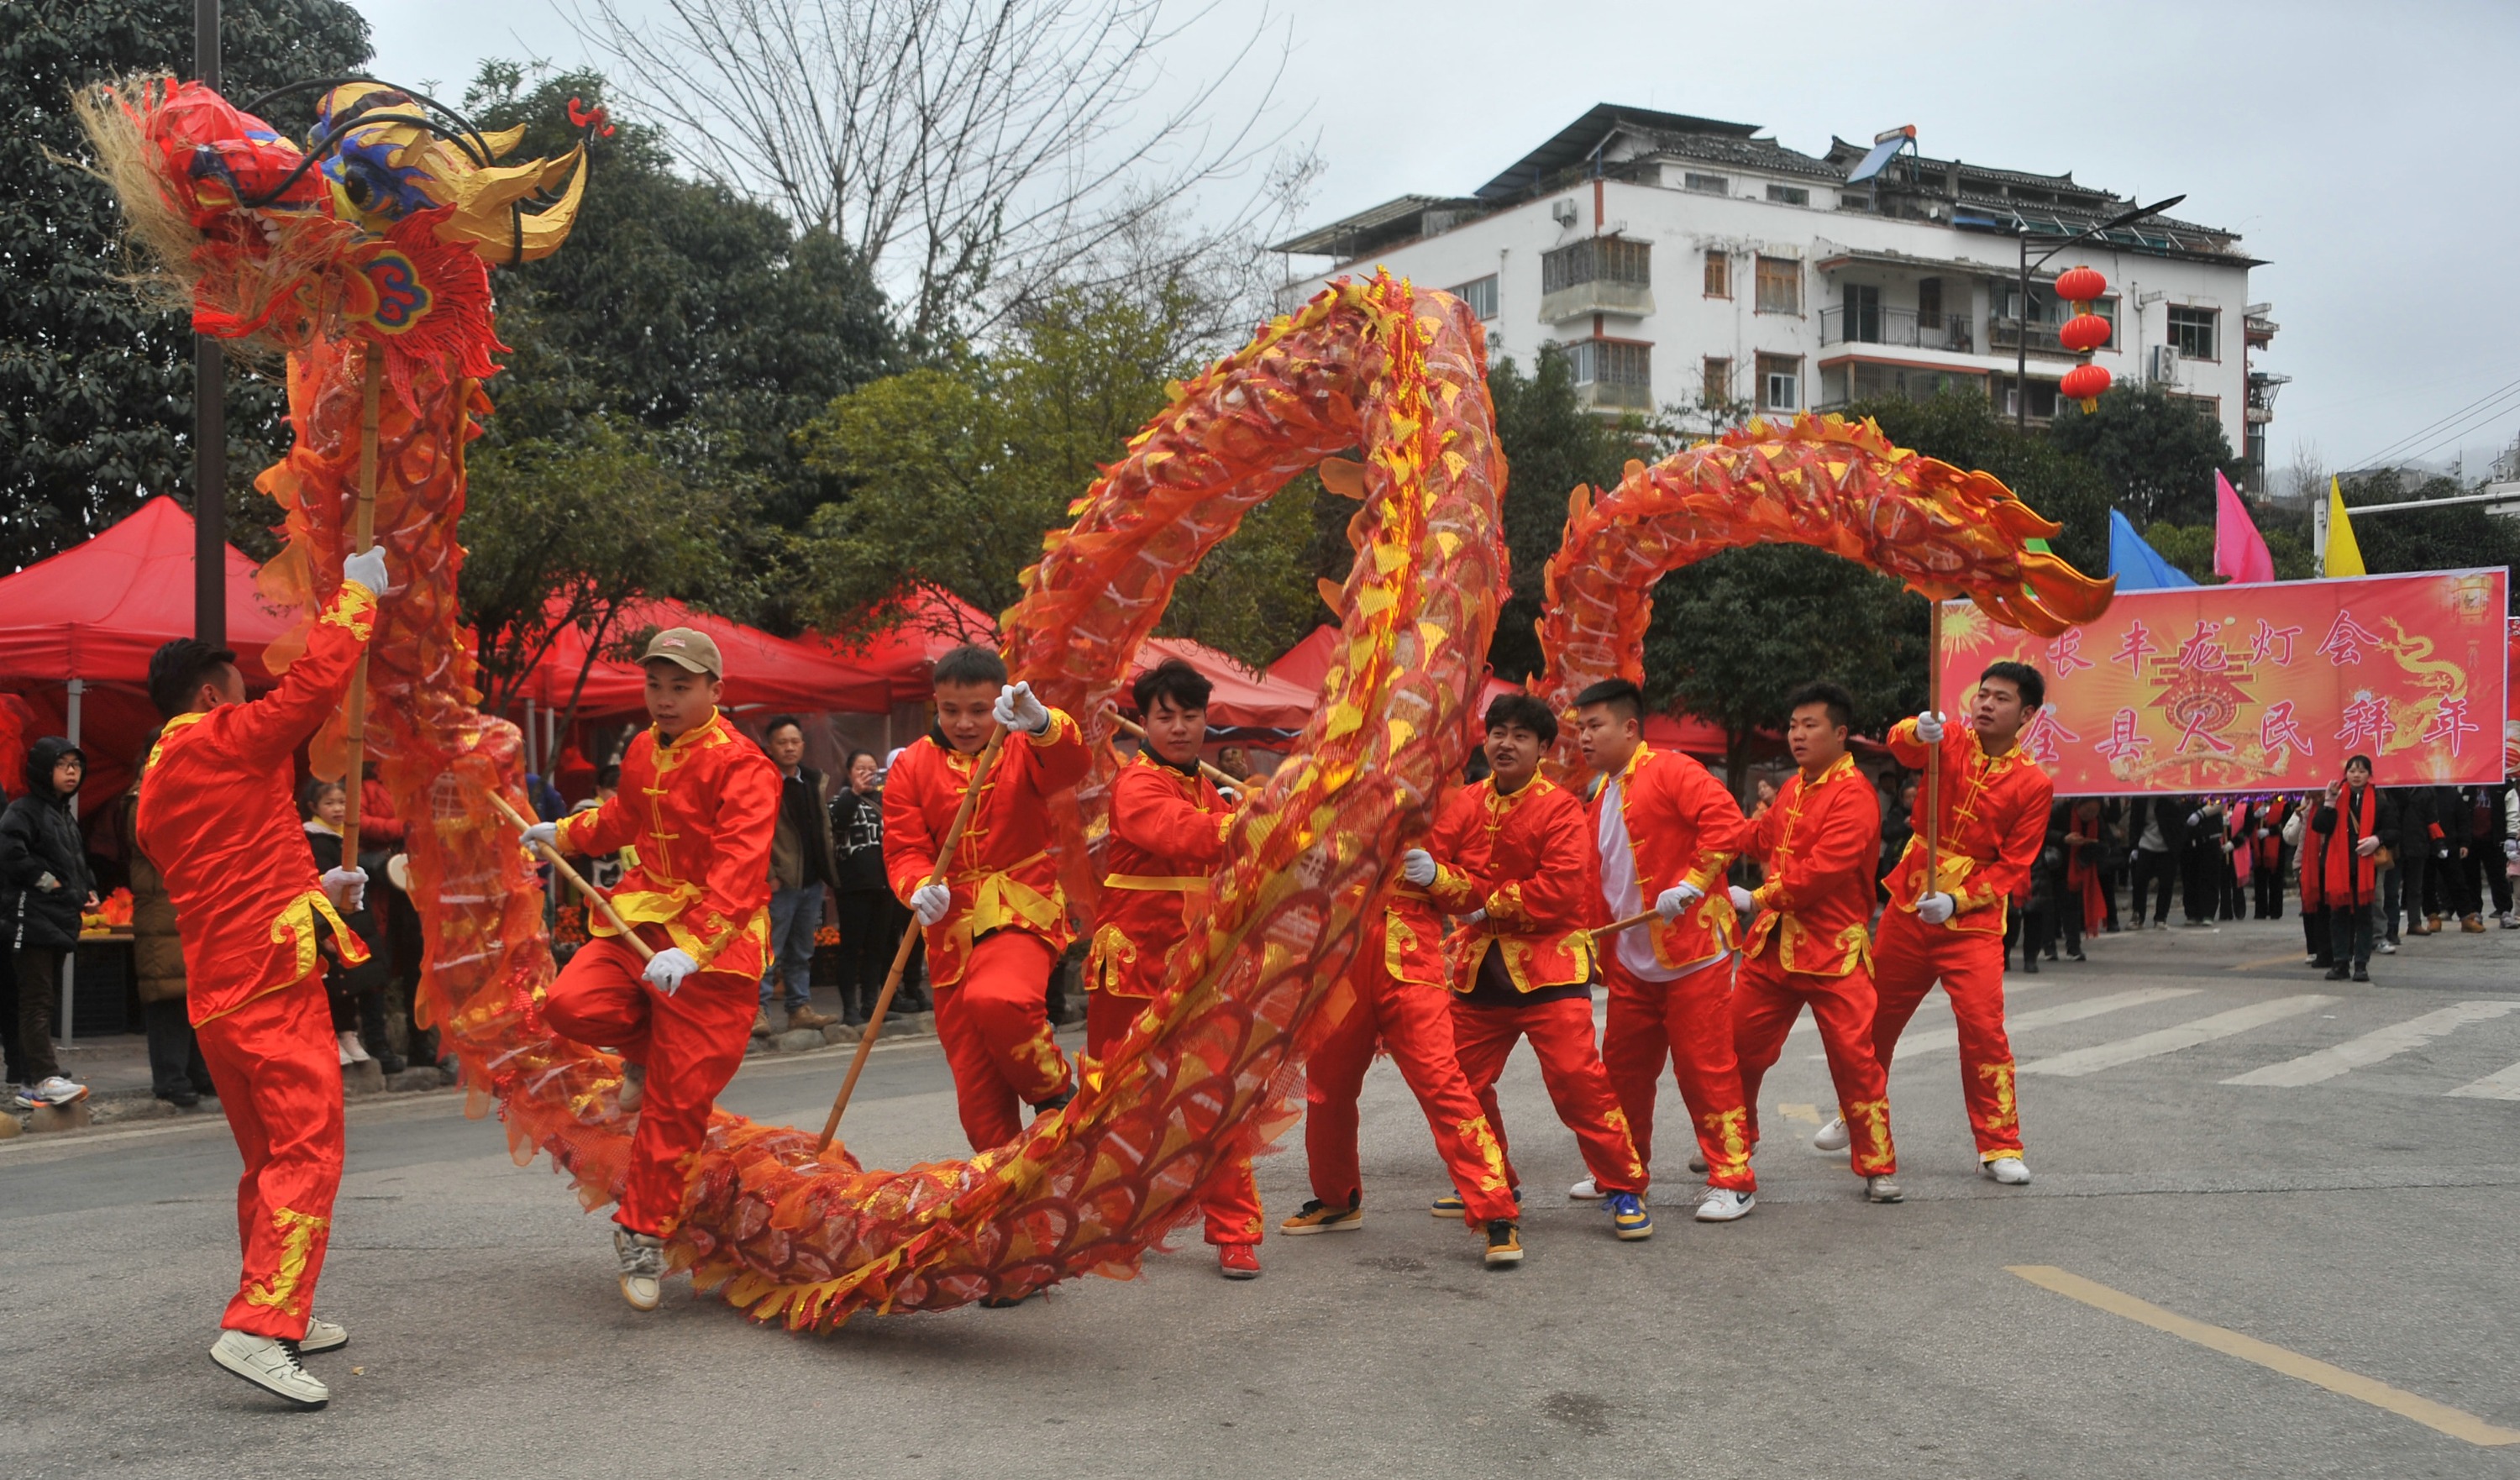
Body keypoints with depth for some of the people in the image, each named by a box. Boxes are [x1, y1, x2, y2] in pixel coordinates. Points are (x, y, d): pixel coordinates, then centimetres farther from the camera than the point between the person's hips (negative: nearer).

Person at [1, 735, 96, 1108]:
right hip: (31, 919, -9)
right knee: (36, 1000, -10)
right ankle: (45, 1077, -14)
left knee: (45, 1001, 11)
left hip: (59, 921, 9)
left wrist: (89, 890, 14)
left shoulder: (68, 817, 20)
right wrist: (47, 881, -17)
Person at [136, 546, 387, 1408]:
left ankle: (280, 1316, 24)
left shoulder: (154, 788, 20)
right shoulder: (227, 741, -5)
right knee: (307, 1150, -12)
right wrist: (358, 592, 7)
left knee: (267, 1159, 17)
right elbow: (318, 682, -5)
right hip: (275, 980, -9)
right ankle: (259, 1327, -21)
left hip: (213, 993, 9)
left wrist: (315, 891, 32)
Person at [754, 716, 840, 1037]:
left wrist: (828, 871, 12)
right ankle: (758, 1011, -2)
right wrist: (768, 875, -17)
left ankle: (801, 1008, 20)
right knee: (770, 951, -6)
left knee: (802, 952, 13)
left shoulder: (816, 781, 13)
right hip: (781, 882, -7)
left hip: (812, 881, 7)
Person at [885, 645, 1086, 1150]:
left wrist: (1041, 723, -44)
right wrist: (920, 889, -24)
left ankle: (1055, 1092, -8)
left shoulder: (1023, 749, -1)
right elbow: (903, 848, -2)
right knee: (977, 1095, 4)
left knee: (997, 999, -36)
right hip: (951, 928, 3)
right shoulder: (913, 766, 4)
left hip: (1022, 914, -3)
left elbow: (1073, 763, -23)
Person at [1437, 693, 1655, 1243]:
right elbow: (1439, 863, 1)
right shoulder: (1466, 803, 5)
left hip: (1548, 964, -6)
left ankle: (1624, 1190, 1)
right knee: (1461, 1080, 11)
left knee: (1577, 1078, -13)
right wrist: (1431, 873, -23)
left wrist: (1491, 903, -13)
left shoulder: (1560, 808, -10)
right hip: (1480, 966, 6)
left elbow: (1560, 892, -19)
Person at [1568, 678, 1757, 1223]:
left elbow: (1727, 823, -21)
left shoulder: (1670, 771, -9)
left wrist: (1691, 883, -25)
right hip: (1630, 960, 8)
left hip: (1691, 952, -8)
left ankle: (1732, 1181, 6)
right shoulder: (1596, 797, 15)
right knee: (1623, 1067, 13)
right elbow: (1593, 882, 19)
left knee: (1705, 1066, -4)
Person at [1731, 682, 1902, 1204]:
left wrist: (1756, 899, -16)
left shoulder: (1852, 796, -15)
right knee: (1739, 1044, 11)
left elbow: (1823, 870, -22)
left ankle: (1877, 1166, 7)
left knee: (1854, 1057, -6)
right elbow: (1765, 842, 26)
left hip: (1833, 949, -8)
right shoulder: (1792, 788, 14)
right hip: (1773, 942, 8)